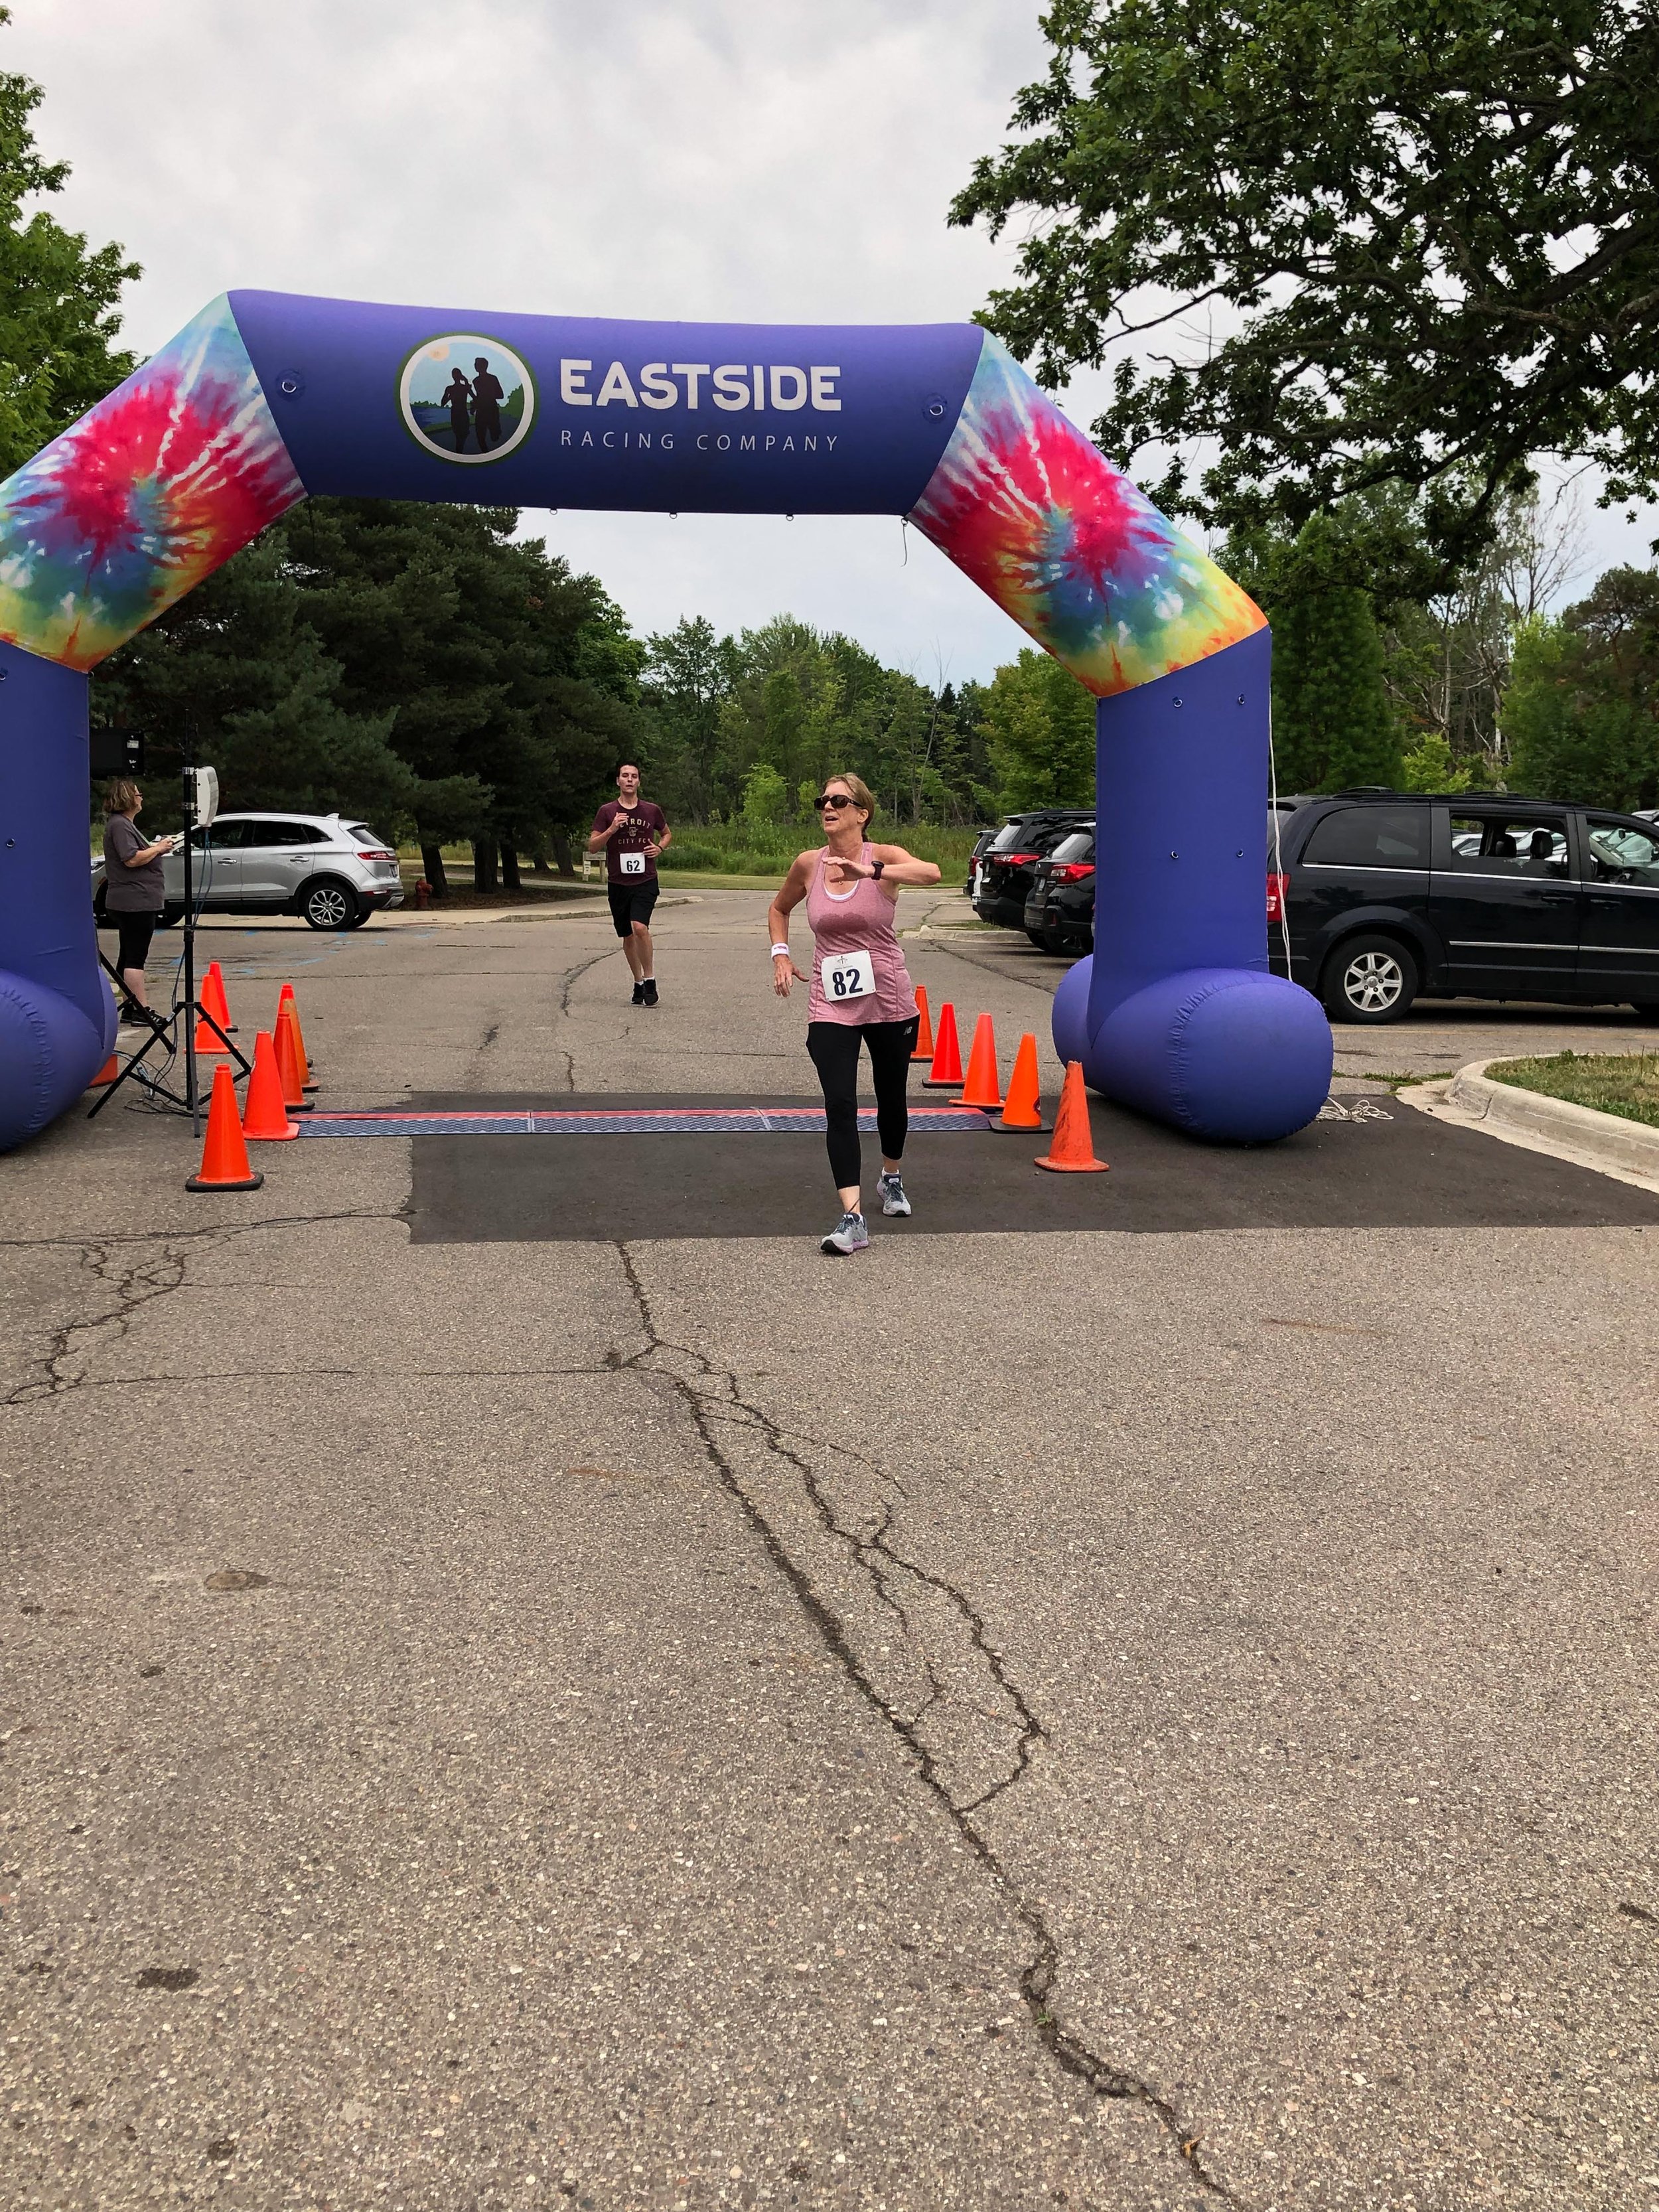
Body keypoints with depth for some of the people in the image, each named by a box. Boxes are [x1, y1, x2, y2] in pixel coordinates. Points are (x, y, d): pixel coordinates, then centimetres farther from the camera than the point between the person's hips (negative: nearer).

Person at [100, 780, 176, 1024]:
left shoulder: (126, 824, 20)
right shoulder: (119, 825, -14)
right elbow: (132, 859, -23)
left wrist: (157, 845, 14)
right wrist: (158, 848, -12)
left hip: (133, 902, 11)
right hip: (135, 901, -11)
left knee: (129, 956, 12)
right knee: (135, 957, -10)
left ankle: (130, 1008, 16)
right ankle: (141, 1009, -11)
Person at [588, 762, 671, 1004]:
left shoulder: (652, 811, 5)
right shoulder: (607, 812, 2)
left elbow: (667, 833, 23)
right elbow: (592, 846, 0)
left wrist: (660, 848, 2)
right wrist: (611, 830, -16)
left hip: (646, 881, -2)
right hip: (618, 882, 2)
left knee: (640, 927, -22)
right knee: (628, 936, 10)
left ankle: (650, 980, -9)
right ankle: (638, 984, 25)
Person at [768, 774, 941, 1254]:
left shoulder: (884, 856, -9)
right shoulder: (808, 865, 1)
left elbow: (931, 873, -32)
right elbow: (779, 910, 21)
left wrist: (870, 871, -43)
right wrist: (781, 954, 5)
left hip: (889, 1001, -1)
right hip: (831, 1007, 1)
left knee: (892, 1100, 17)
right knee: (839, 1106, -14)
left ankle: (892, 1179, 46)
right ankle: (852, 1218, -20)